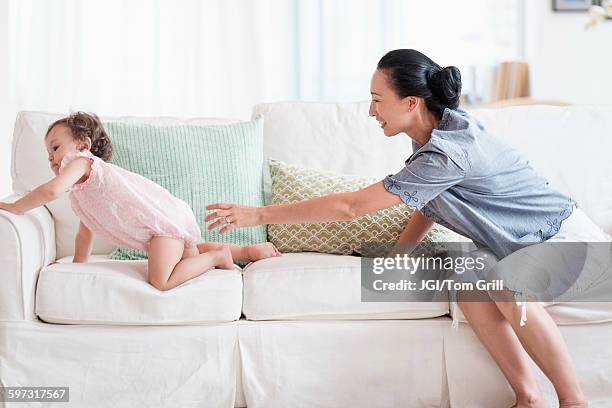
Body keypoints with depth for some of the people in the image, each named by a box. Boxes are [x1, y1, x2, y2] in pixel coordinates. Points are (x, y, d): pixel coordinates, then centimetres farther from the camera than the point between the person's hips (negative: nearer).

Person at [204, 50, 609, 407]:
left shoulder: (447, 154, -32)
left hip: (569, 235, -8)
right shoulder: (438, 126, -4)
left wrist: (261, 214, -25)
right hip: (524, 241, 8)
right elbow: (431, 202, 13)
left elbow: (351, 206, -31)